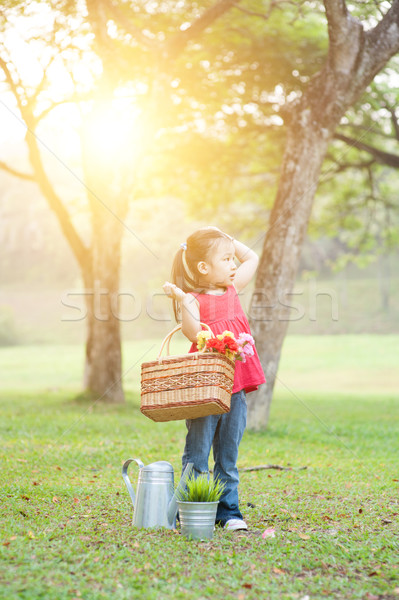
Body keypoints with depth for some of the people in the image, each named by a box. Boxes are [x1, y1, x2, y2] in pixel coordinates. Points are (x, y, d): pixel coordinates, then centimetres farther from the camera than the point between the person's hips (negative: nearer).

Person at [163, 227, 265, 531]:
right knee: (197, 451, 2)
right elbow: (194, 334, -23)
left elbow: (252, 259, 23)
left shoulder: (232, 289, 11)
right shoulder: (194, 299, -8)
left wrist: (227, 240, 12)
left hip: (235, 383, 6)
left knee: (228, 452, 12)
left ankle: (228, 510, 19)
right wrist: (182, 301, -35)